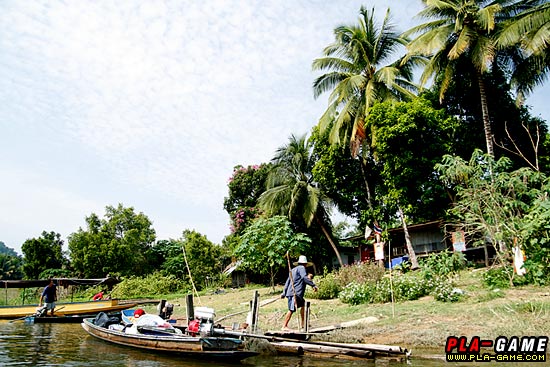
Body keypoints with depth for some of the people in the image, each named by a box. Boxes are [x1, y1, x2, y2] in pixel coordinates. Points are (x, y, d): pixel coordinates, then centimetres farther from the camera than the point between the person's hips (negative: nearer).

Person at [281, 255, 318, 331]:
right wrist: (313, 285, -19)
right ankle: (284, 326, -11)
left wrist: (284, 293, 23)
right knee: (291, 310, -11)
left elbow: (287, 282, 23)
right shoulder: (301, 268, 0)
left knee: (303, 305, 18)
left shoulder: (293, 270, 24)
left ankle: (302, 324, 21)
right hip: (295, 293, -10)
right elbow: (305, 278, -17)